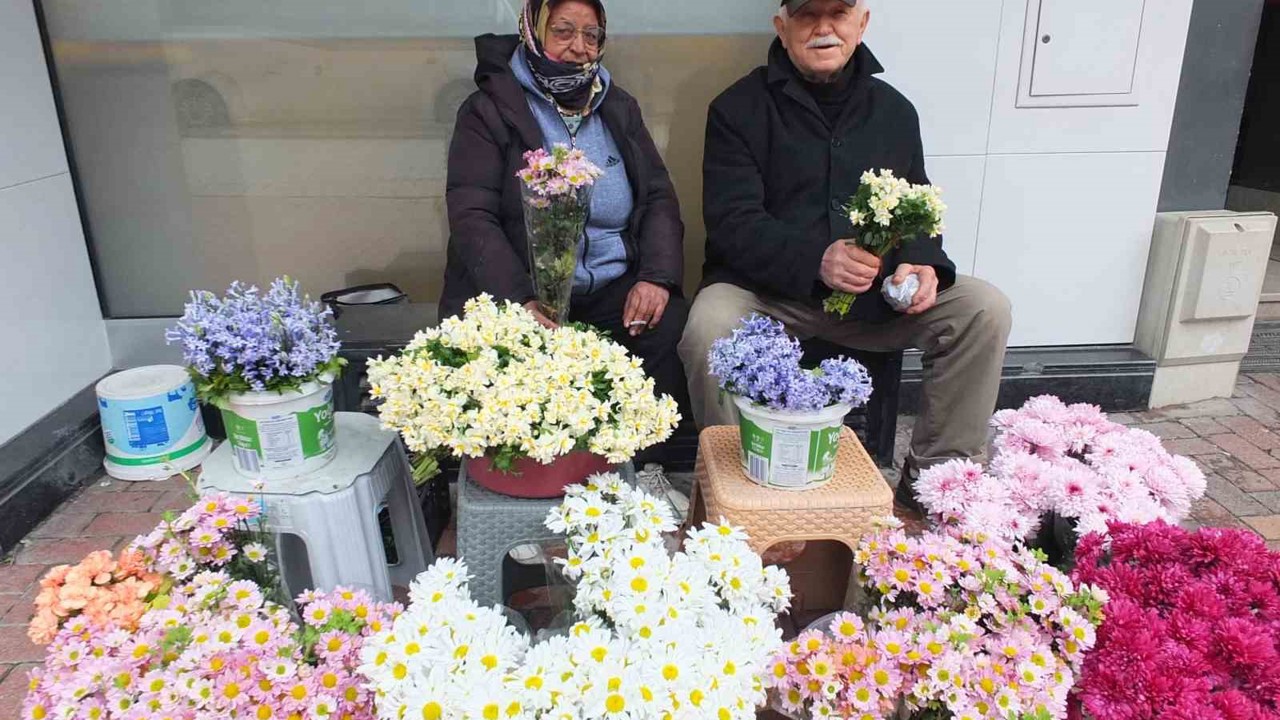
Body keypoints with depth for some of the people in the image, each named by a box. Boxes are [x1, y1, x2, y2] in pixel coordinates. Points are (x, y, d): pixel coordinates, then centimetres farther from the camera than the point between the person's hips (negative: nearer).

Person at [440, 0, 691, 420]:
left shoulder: (619, 109, 16)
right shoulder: (489, 110, 1)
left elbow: (659, 197, 11)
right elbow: (472, 216, -9)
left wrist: (657, 276, -10)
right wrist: (519, 302, -25)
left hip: (613, 288, 3)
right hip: (513, 291, -3)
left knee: (672, 326, -26)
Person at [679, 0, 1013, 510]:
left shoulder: (893, 109, 11)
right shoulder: (739, 108, -3)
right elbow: (732, 224, -13)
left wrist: (922, 264, -10)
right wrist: (816, 260, -31)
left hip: (874, 296, 4)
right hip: (765, 290, -3)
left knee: (986, 310, -13)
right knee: (709, 328, -34)